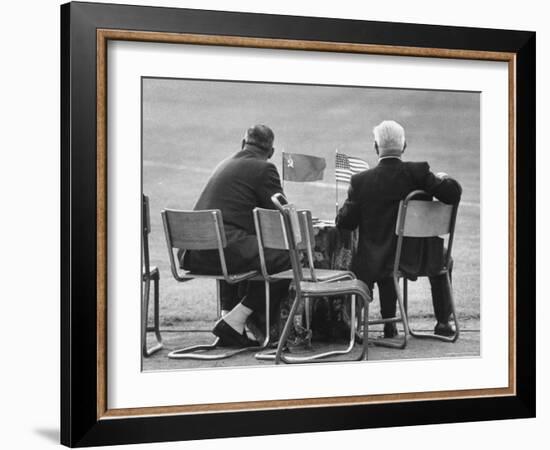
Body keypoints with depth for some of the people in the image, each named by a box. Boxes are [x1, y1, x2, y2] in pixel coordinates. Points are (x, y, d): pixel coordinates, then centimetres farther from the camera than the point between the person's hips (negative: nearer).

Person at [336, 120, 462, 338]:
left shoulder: (361, 180, -11)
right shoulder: (418, 172, -13)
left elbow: (345, 223, -8)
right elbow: (453, 194, -15)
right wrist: (444, 179, 7)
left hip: (375, 263, 1)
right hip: (413, 258, -1)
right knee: (441, 258, 32)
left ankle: (389, 325, 35)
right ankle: (443, 322, 33)